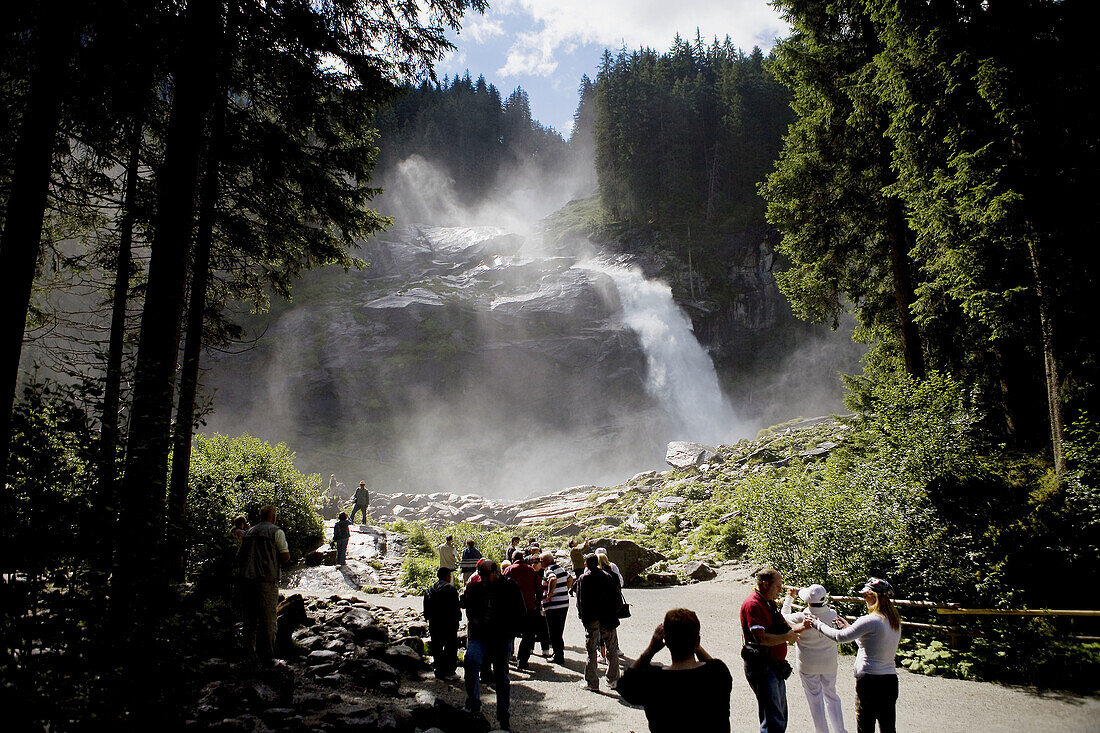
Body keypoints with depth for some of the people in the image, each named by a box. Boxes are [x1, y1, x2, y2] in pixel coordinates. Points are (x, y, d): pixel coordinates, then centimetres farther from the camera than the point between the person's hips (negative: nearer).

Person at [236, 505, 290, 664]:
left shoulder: (249, 532, 15)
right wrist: (280, 564, 12)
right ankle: (266, 654, 4)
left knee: (250, 616, 14)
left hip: (248, 579, 6)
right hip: (267, 579, -5)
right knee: (268, 616, 1)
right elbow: (286, 556, -9)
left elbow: (239, 556, 17)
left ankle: (250, 650, 19)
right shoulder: (276, 532, -3)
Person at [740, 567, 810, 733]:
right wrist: (787, 637, -13)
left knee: (780, 717, 18)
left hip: (775, 667, 10)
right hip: (762, 668, -10)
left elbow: (785, 628, 18)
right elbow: (762, 638, -25)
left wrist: (801, 627, -1)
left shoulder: (770, 603, 16)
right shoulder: (753, 604, -17)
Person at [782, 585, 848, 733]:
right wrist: (799, 591, 13)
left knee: (815, 700, 9)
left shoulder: (801, 619, -24)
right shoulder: (832, 615, -14)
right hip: (829, 664, 4)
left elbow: (785, 616, -3)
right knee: (831, 696, 22)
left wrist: (789, 597, 12)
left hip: (808, 666, -4)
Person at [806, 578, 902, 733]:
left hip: (869, 681, -7)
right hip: (891, 679, 7)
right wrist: (848, 627, 25)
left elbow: (840, 637, -14)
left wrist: (818, 624, -1)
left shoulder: (870, 621, -17)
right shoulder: (895, 622, 8)